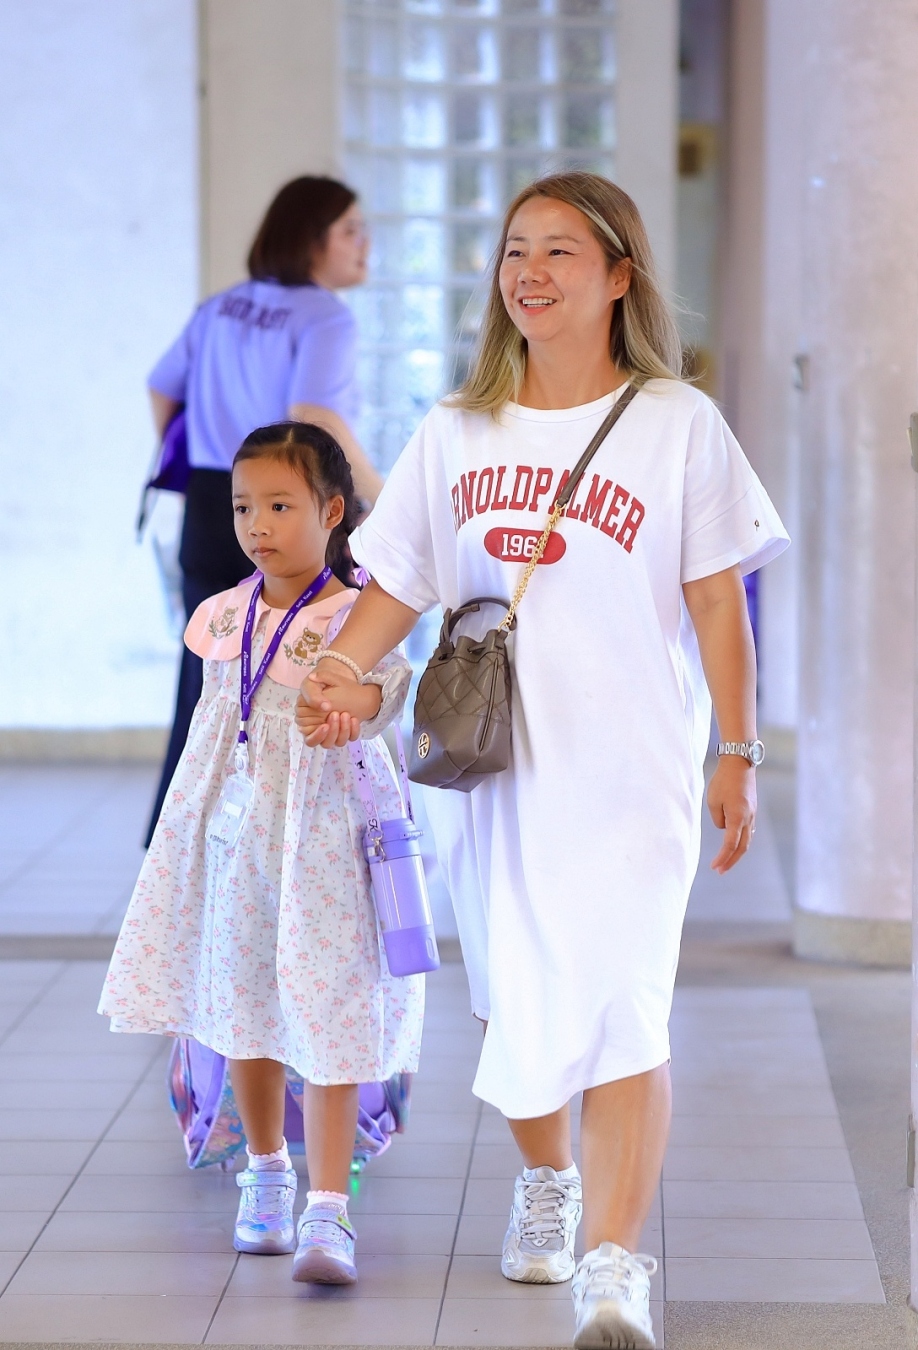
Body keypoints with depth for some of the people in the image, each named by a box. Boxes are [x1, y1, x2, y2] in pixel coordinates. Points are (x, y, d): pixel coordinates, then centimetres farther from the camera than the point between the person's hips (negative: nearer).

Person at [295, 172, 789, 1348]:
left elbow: (716, 603, -1)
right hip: (489, 762, 4)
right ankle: (545, 1184, 39)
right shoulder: (457, 432, 8)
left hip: (629, 768, -4)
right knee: (512, 999, 14)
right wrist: (338, 671, -11)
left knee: (616, 1004, -15)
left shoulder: (678, 424, -1)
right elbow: (397, 581, 7)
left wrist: (737, 755, -4)